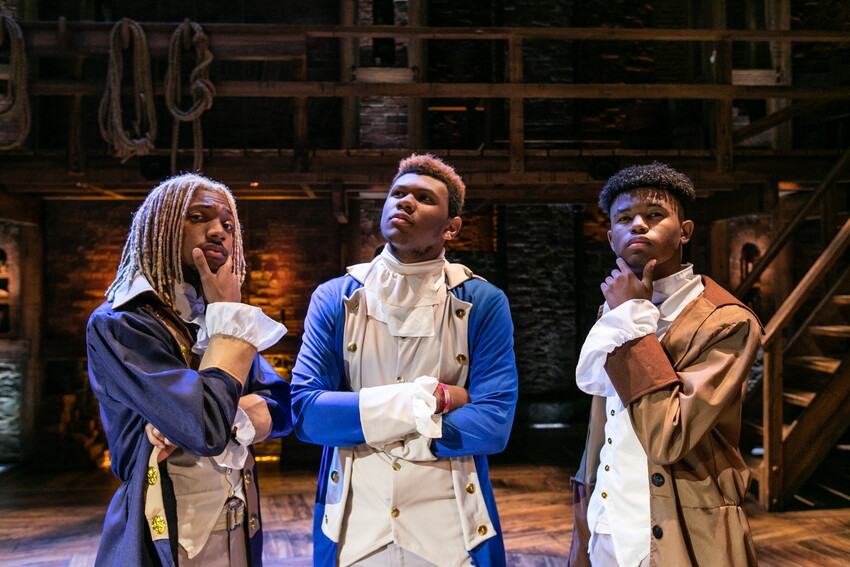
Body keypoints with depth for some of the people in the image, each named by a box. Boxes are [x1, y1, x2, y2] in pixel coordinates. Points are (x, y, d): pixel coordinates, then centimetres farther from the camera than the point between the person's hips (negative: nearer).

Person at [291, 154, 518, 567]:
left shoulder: (483, 304, -5)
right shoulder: (334, 299, -2)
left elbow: (494, 424, -13)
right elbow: (305, 412, -12)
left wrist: (362, 426, -14)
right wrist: (429, 398, -17)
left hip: (450, 531, -1)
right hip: (351, 528, 1)